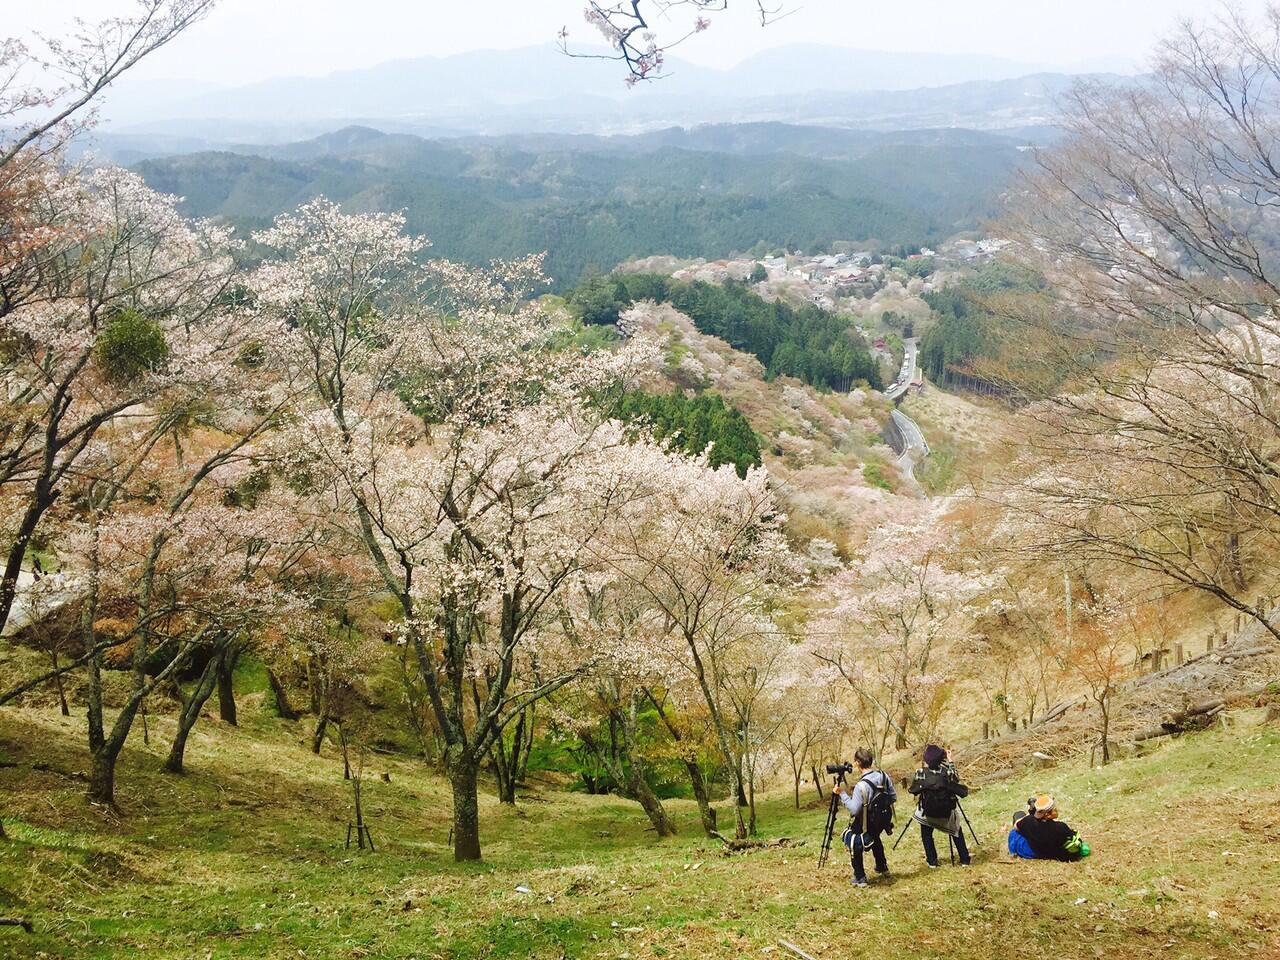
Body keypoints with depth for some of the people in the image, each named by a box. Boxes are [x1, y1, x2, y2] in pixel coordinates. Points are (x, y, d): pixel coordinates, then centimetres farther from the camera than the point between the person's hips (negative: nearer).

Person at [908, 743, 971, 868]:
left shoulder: (921, 773, -13)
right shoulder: (947, 771, -14)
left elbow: (913, 791, -2)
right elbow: (956, 778, 7)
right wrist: (950, 762, 14)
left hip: (928, 813, -1)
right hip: (948, 812, 1)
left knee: (926, 834, 22)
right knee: (957, 833, 23)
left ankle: (932, 861, 17)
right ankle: (964, 860, 23)